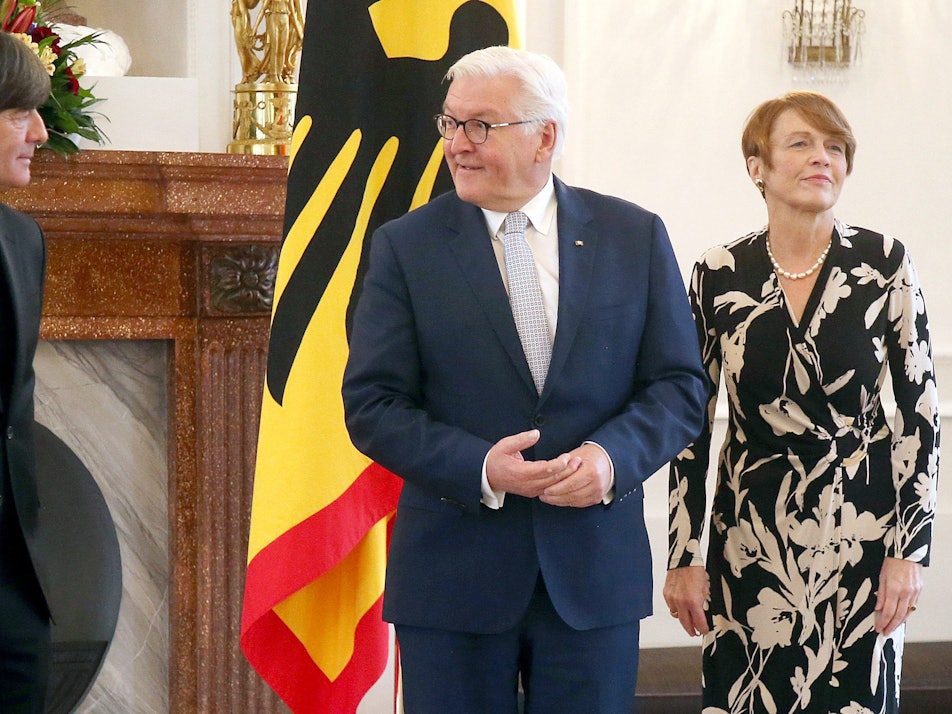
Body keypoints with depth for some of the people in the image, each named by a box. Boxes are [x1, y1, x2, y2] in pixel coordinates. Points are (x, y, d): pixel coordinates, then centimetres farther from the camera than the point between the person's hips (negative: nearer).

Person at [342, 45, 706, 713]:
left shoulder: (635, 237, 4)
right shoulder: (406, 246, 1)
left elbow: (680, 384, 4)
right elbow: (372, 404, -3)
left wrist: (614, 455, -16)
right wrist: (477, 467, -18)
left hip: (595, 569, 1)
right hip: (453, 574, -1)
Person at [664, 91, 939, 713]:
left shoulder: (884, 265, -4)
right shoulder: (720, 276, -1)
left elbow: (921, 411, -1)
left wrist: (910, 550, -6)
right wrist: (682, 556, 1)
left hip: (862, 534, -1)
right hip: (751, 538, 1)